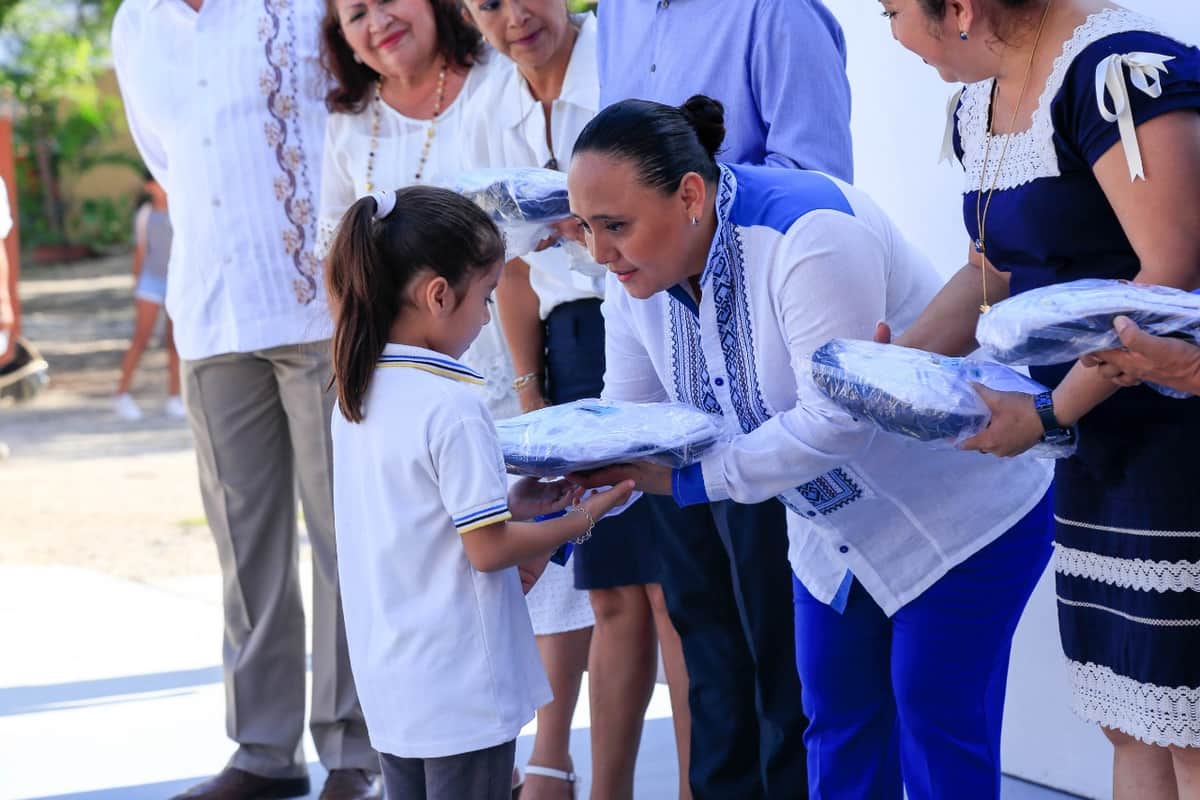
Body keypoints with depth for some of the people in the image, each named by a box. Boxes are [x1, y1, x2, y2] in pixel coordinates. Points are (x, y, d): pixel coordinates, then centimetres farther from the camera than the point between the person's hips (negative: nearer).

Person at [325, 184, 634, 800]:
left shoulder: (357, 394, 6)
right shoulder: (452, 405, -19)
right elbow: (488, 550, -17)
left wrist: (508, 503, 11)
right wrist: (581, 520, -4)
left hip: (387, 676, 8)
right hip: (458, 689, -8)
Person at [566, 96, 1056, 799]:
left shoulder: (807, 234, -32)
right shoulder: (639, 279, -7)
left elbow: (835, 419, -36)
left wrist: (687, 480, -34)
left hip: (960, 509, -8)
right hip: (837, 527, 8)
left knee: (936, 722, -5)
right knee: (838, 718, 10)